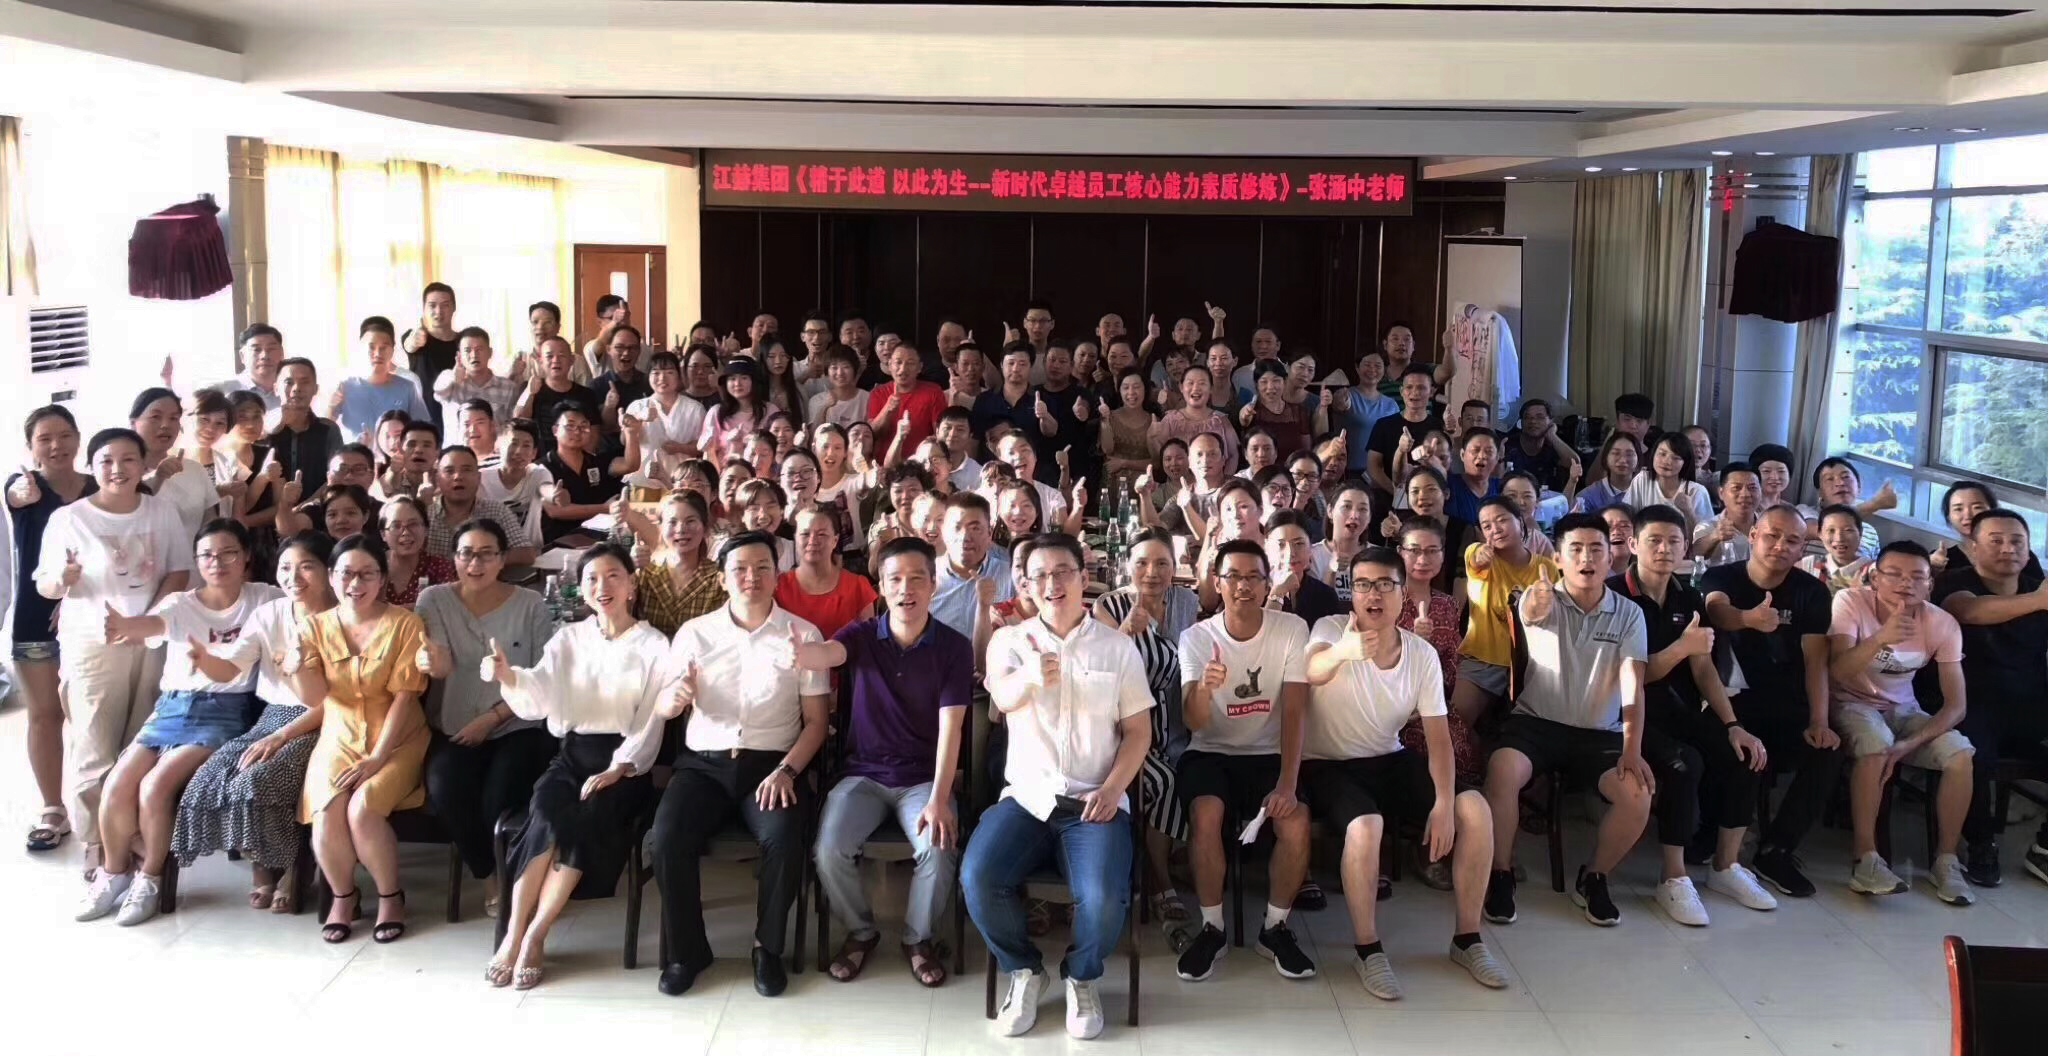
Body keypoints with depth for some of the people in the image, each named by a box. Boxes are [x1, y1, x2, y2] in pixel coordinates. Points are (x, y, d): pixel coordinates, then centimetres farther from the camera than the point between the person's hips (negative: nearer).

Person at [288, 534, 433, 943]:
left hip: (396, 741, -3)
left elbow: (403, 696, -11)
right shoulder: (316, 626, 2)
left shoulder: (405, 624, -8)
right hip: (339, 739, 3)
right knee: (326, 814, -24)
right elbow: (314, 694, -7)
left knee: (362, 810, -28)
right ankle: (342, 895, 5)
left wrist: (377, 758, -17)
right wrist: (301, 668, -30)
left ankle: (391, 895, -2)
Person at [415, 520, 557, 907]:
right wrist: (435, 664, -39)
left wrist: (492, 718, -13)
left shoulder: (531, 604, 0)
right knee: (444, 792, -28)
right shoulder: (434, 600, 1)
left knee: (501, 798, -27)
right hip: (453, 729, 1)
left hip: (517, 727, -1)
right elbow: (442, 668, -14)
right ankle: (495, 874, -2)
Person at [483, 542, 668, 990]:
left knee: (589, 816, -31)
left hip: (624, 761, -2)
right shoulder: (568, 639, 12)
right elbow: (539, 697, -5)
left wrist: (618, 769, -17)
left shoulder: (653, 646, 4)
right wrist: (509, 676, -28)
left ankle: (535, 936, -23)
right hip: (571, 752, 2)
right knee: (547, 809, -29)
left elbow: (651, 721, -2)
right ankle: (514, 934, -25)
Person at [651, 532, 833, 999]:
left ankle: (768, 948, -5)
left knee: (783, 838, -30)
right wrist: (675, 696, -20)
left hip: (772, 763, -1)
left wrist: (786, 771, -15)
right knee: (668, 837, -25)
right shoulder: (695, 632, 7)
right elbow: (662, 709, 5)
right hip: (704, 762, 1)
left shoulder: (803, 634, 2)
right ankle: (686, 949, -3)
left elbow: (816, 720, 1)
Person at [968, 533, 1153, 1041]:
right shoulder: (1009, 640, 6)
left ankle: (1082, 977, 6)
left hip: (1094, 801, -1)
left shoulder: (1118, 646, 8)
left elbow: (1138, 730, 7)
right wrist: (1030, 677, -41)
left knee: (1103, 897, -28)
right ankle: (1023, 970, 3)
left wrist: (1112, 789, -10)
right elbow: (1003, 697, -17)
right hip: (1026, 796, 1)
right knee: (977, 878, -26)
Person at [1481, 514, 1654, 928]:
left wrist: (1632, 749, -20)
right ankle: (1501, 877, -10)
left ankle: (1593, 880, 4)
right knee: (1501, 772, -32)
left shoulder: (1629, 613, 2)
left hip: (1600, 732, 2)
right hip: (1536, 722, -2)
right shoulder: (1544, 602, -4)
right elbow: (1530, 614, -31)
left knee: (1638, 794, -24)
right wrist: (1537, 599, -58)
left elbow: (1632, 685, -7)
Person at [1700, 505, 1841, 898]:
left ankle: (1776, 850, -7)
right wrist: (1748, 618, -52)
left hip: (1785, 704, 3)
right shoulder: (1721, 577, -2)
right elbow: (1718, 611, -27)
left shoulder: (1812, 591, 5)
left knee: (1826, 752, -24)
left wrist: (1818, 721, -17)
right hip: (1729, 699, -3)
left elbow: (1815, 660, -3)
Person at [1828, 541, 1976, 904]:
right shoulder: (1851, 601, -20)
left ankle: (1946, 860, -7)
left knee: (1960, 754, -22)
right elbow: (1837, 674, -31)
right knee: (1876, 745, -35)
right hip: (1851, 703, -3)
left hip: (1902, 708, 4)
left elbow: (1956, 704, -11)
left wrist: (1908, 744, -26)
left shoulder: (1943, 623, -12)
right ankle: (1866, 859, -28)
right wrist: (1880, 638, -48)